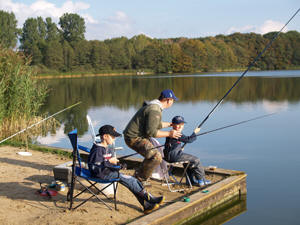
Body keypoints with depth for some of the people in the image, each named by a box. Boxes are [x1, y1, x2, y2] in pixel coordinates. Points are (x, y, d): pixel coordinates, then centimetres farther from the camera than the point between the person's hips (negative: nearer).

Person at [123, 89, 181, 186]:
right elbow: (151, 132, -26)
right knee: (156, 157, -22)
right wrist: (169, 134, -19)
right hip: (134, 138, -11)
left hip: (134, 135, 11)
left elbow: (156, 124, 28)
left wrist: (170, 124, 38)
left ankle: (139, 174, 30)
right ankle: (141, 178, -7)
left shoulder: (154, 106, 13)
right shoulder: (155, 111, -22)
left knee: (153, 155, 23)